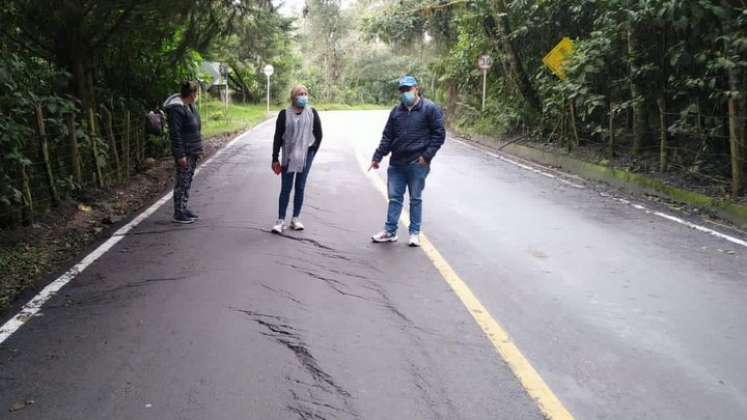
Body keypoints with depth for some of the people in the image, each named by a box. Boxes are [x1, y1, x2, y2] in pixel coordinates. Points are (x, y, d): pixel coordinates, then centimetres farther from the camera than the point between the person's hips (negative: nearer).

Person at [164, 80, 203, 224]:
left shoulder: (189, 105, 12)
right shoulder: (176, 108, -18)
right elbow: (175, 134, -21)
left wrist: (198, 149, 19)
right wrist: (180, 155, -22)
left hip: (192, 151, 9)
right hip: (184, 153, -9)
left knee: (188, 180, 14)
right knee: (182, 182, -3)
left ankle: (184, 208, 24)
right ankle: (178, 214, 4)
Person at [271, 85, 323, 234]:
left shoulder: (312, 113, 2)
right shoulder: (284, 114, -2)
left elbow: (318, 134, 8)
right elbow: (278, 137, -2)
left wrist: (312, 152, 4)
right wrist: (275, 158, -3)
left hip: (306, 156, 2)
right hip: (288, 156, -1)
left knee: (300, 188, 8)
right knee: (285, 188, 1)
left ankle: (295, 219, 18)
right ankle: (280, 220, 7)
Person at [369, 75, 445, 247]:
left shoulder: (430, 109, -4)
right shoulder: (397, 111, 12)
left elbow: (439, 134, -5)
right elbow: (387, 136, 14)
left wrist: (427, 155, -12)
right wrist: (377, 157, 8)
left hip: (417, 164, -5)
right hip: (396, 163, 5)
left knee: (415, 199, 6)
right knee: (394, 197, 8)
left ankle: (414, 233, 15)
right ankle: (390, 231, 17)